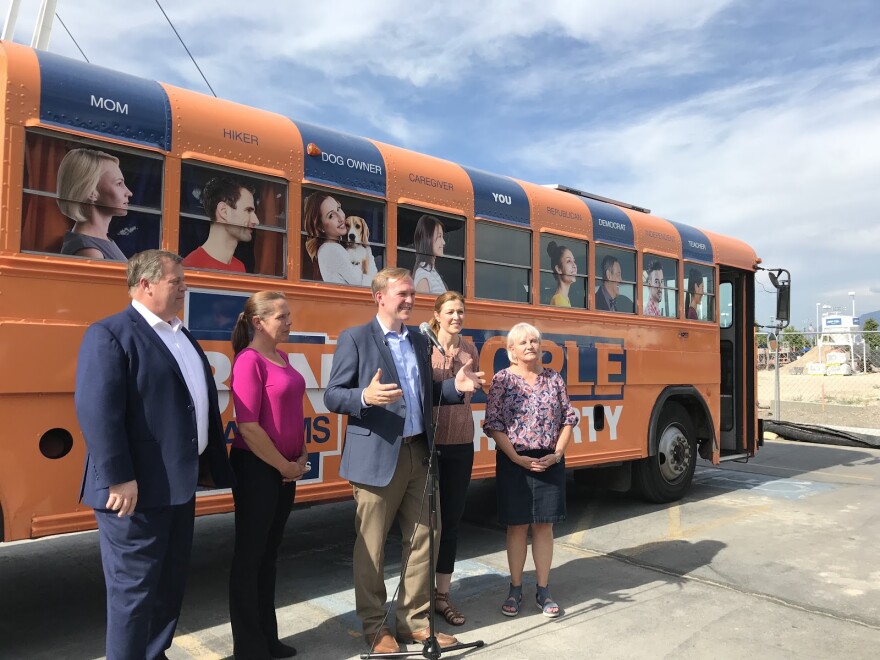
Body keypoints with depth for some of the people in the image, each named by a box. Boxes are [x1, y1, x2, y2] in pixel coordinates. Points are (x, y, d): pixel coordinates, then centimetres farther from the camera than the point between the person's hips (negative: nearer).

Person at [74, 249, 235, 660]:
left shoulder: (183, 337, 15)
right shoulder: (110, 334, -12)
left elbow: (202, 402, 17)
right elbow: (96, 410, -21)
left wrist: (215, 464, 15)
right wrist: (118, 479, -24)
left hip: (179, 483, 9)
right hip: (137, 490, -9)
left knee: (171, 580, 19)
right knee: (133, 588, 4)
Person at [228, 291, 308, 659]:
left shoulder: (282, 357, 9)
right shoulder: (249, 360, -16)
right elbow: (248, 427, -21)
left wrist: (301, 455, 5)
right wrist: (284, 466, -12)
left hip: (285, 469, 8)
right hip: (257, 469, -8)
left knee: (269, 553, 17)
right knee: (249, 557, 5)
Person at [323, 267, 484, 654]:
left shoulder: (419, 342, 13)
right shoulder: (355, 339, -6)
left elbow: (424, 395, 15)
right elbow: (332, 396, -10)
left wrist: (456, 387, -3)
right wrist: (365, 397, -28)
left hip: (418, 454, 6)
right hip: (377, 457, -6)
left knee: (421, 542, 12)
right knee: (371, 547, 7)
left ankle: (414, 620, 28)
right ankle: (374, 626, 24)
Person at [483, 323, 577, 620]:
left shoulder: (554, 378, 4)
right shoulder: (502, 379, -4)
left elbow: (568, 419, 6)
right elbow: (493, 425, -8)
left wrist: (557, 453, -6)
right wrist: (518, 458, -14)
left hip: (550, 462, 2)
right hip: (513, 462, -2)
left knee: (544, 526, 9)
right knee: (517, 526, 8)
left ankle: (543, 590, 22)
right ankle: (515, 589, 23)